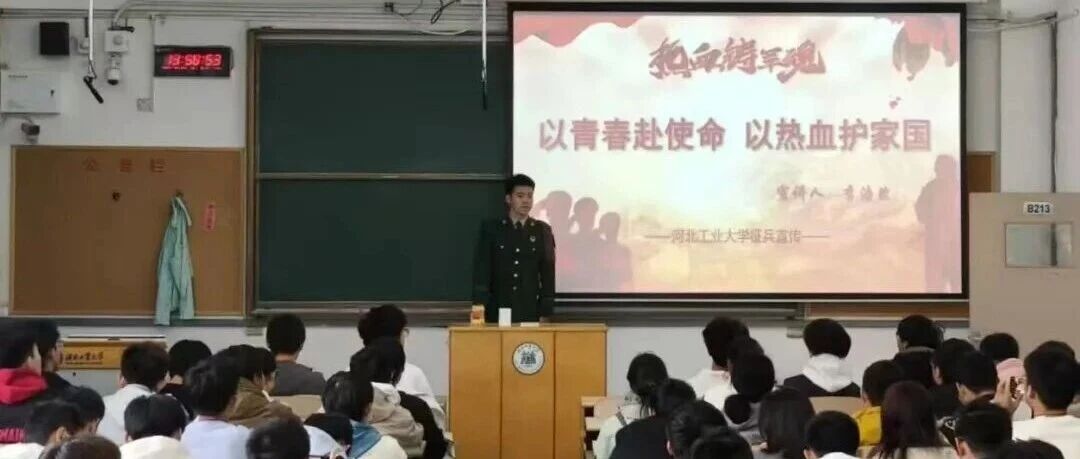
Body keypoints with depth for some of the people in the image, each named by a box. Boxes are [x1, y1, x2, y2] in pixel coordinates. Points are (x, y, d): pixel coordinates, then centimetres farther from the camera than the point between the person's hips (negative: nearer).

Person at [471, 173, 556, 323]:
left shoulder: (542, 231, 6)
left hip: (531, 313, 1)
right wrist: (480, 310, -12)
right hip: (497, 312, -1)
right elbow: (481, 270, -3)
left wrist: (545, 313, -2)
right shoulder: (490, 228, 3)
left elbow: (548, 273, 5)